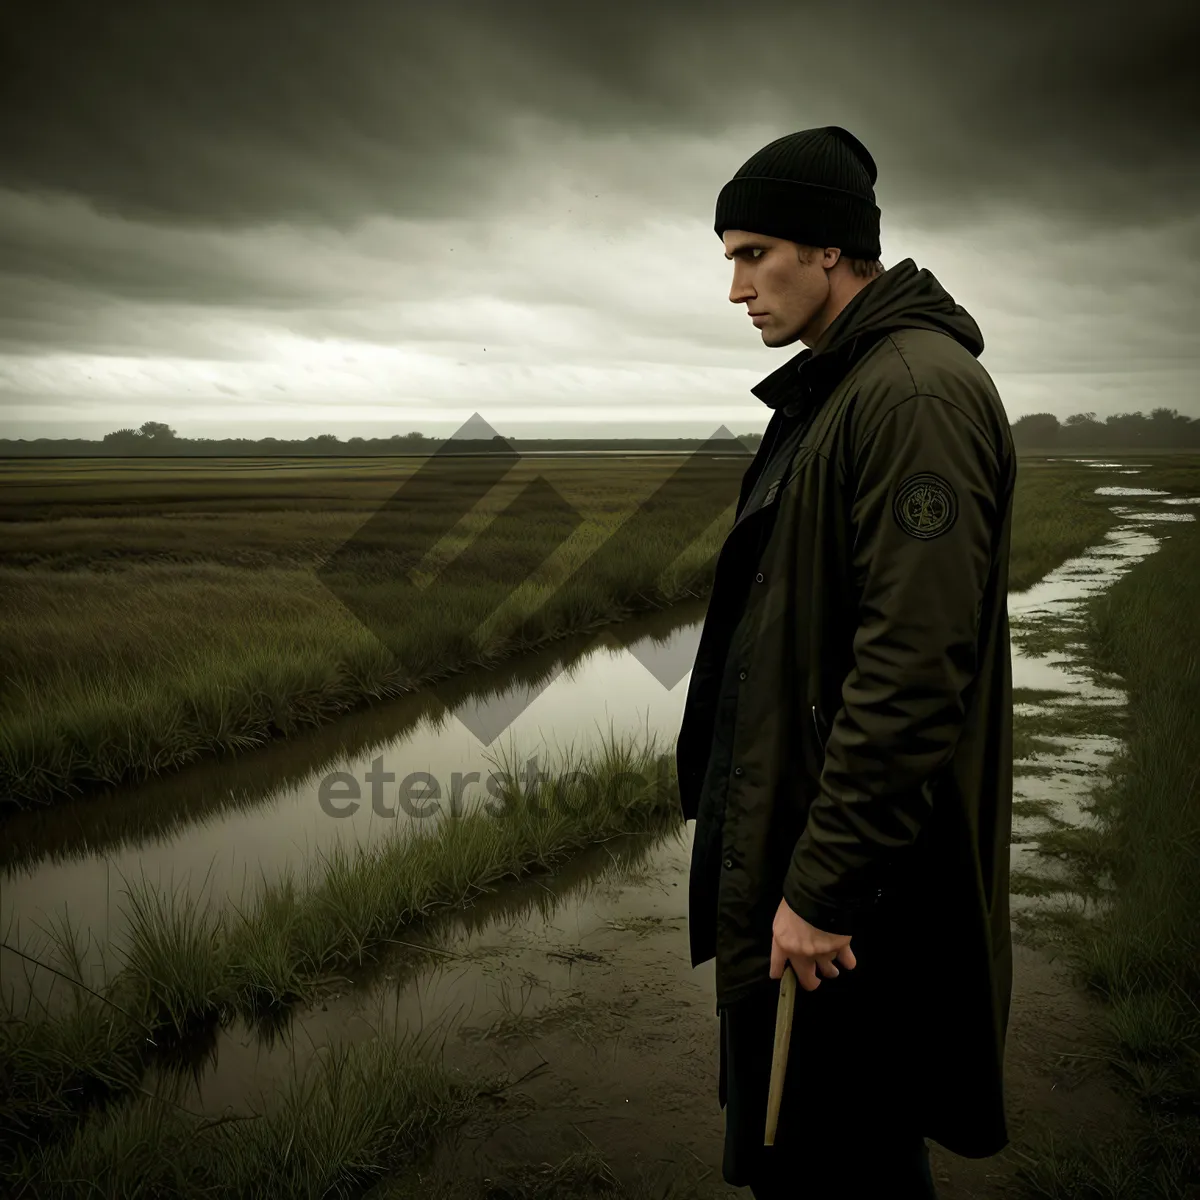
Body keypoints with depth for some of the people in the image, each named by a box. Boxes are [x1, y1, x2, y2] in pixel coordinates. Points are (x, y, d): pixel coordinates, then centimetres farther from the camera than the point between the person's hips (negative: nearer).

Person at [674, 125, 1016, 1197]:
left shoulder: (918, 393, -19)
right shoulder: (833, 388, 14)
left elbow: (915, 667, -25)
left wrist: (823, 886, -22)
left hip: (847, 884, -10)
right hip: (782, 839, 10)